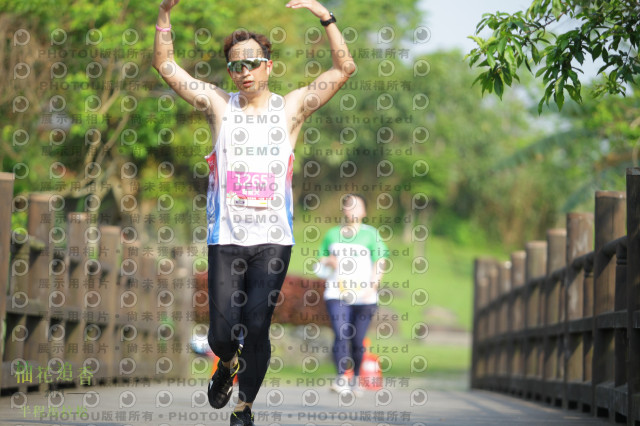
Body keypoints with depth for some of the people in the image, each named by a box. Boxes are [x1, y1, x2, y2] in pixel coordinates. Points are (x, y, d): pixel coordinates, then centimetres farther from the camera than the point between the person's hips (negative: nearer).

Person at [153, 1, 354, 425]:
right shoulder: (220, 105, 7)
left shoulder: (290, 108, 5)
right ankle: (227, 364, 34)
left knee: (257, 330, -5)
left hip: (273, 239, -1)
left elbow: (345, 68, -1)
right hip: (226, 238, 1)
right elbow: (166, 65, 5)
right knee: (223, 333, -2)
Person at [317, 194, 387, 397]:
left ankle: (356, 377, 19)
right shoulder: (332, 234, 15)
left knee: (358, 340, 0)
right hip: (336, 295, 1)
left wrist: (372, 288, -11)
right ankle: (342, 377, -21)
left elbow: (379, 263, 2)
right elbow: (320, 261, 23)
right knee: (341, 335, -16)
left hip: (363, 297, -1)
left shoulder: (371, 234, 7)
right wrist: (328, 261, -1)